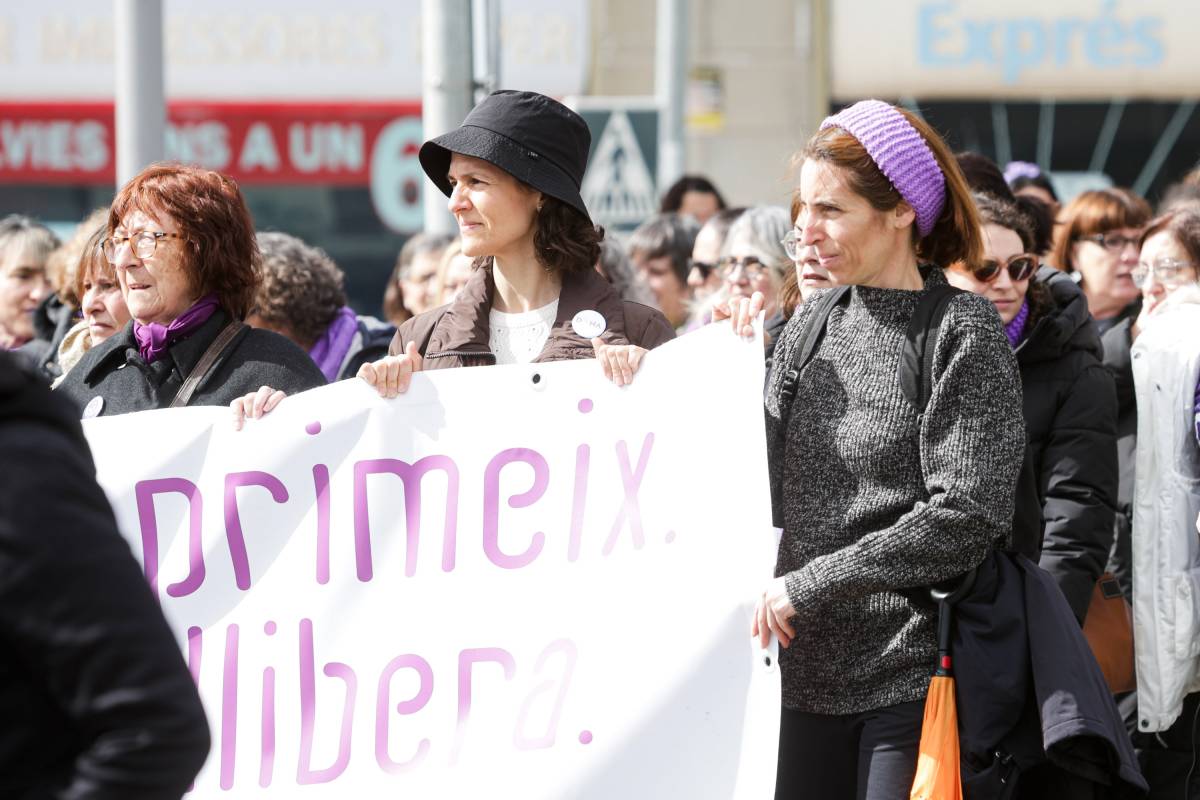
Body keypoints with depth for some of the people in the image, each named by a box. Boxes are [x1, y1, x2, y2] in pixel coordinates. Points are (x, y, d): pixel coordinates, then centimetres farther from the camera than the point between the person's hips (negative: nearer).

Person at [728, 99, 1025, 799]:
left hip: (914, 669, -6)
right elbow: (777, 495, 11)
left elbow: (967, 517, -16)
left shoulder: (964, 333, -8)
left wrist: (812, 582, -14)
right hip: (812, 668, 6)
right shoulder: (810, 322, 9)